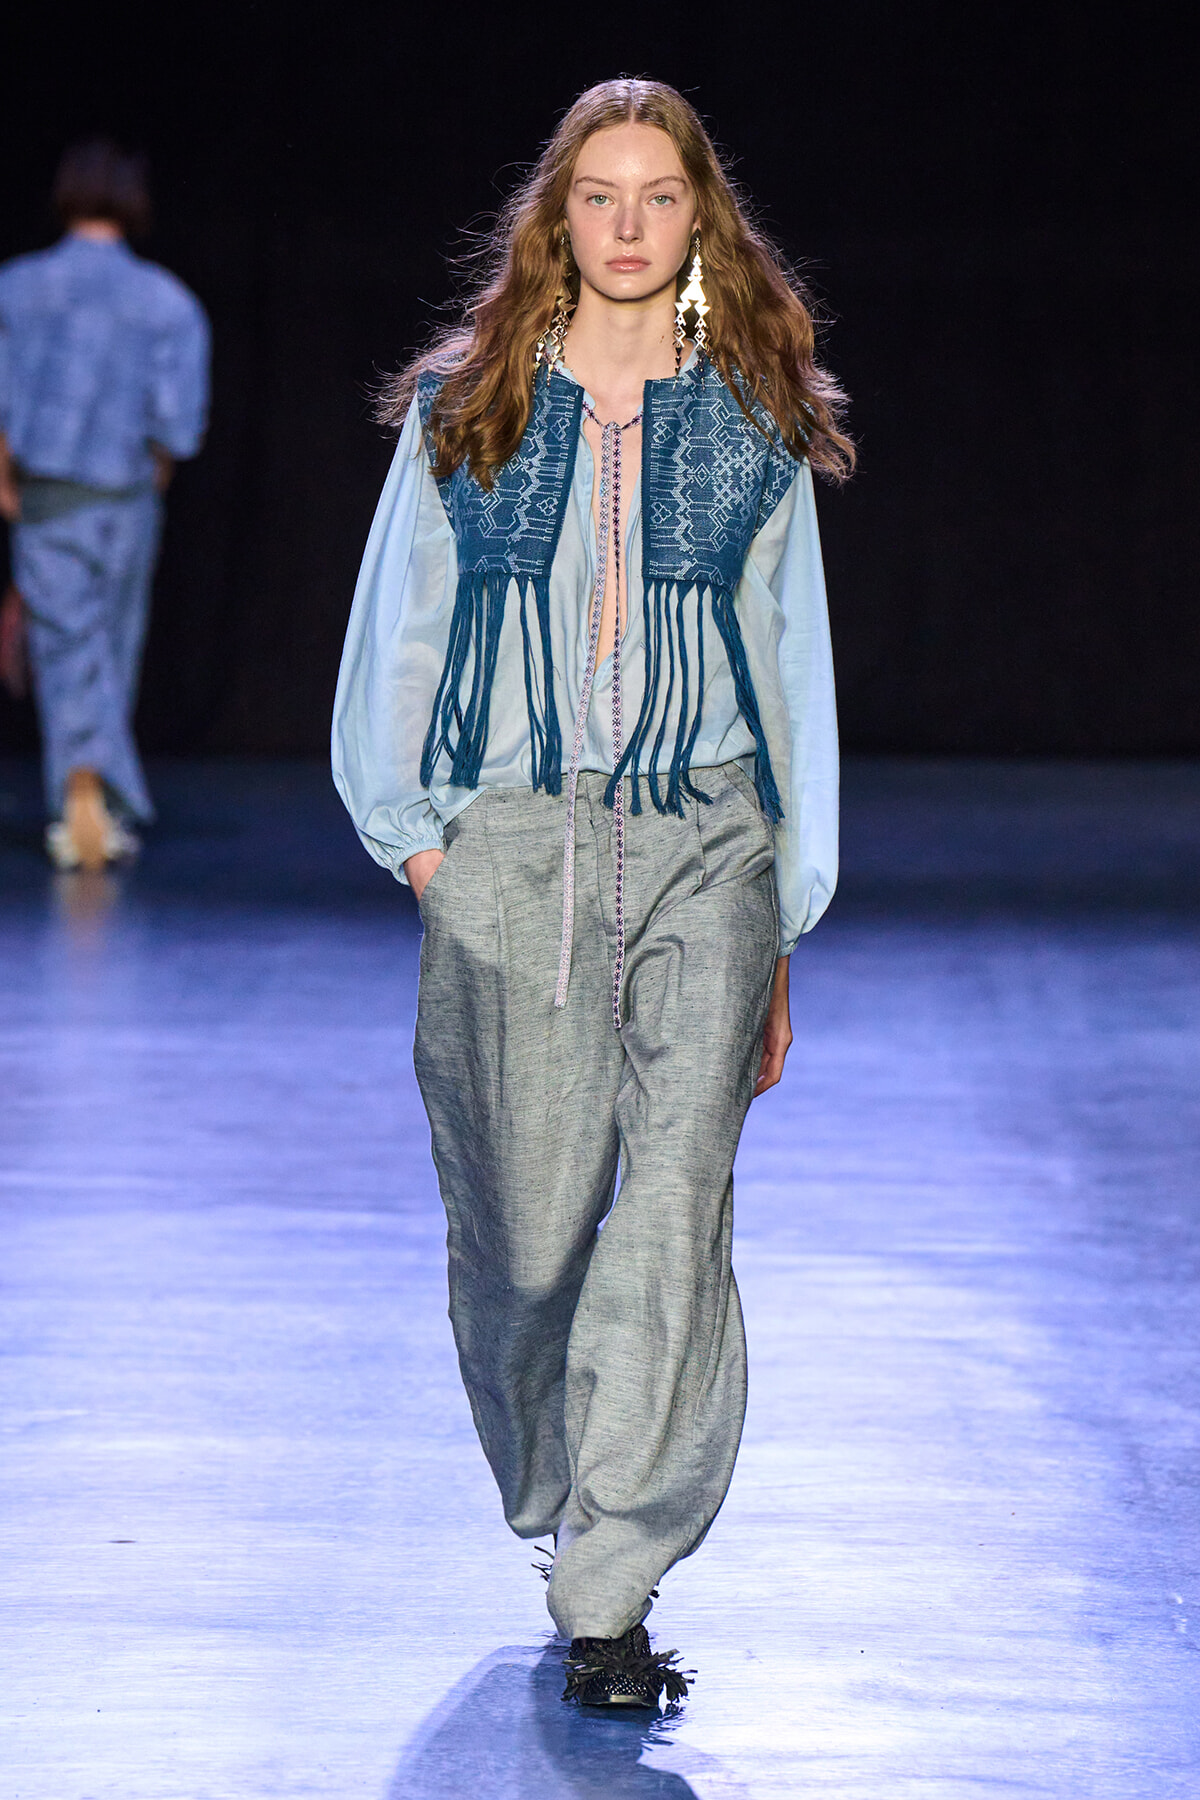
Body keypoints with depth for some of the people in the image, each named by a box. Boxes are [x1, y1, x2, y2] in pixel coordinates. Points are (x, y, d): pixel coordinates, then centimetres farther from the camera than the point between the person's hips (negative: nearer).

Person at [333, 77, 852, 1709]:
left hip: (707, 842, 0)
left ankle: (610, 1594, -15)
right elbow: (400, 640, 11)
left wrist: (783, 936, 9)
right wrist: (420, 838, -1)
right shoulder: (466, 411, 8)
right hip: (512, 843, 1)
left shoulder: (758, 428, 9)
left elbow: (792, 673, 12)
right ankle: (563, 1503, 29)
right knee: (530, 1214, 2)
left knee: (678, 1193, -15)